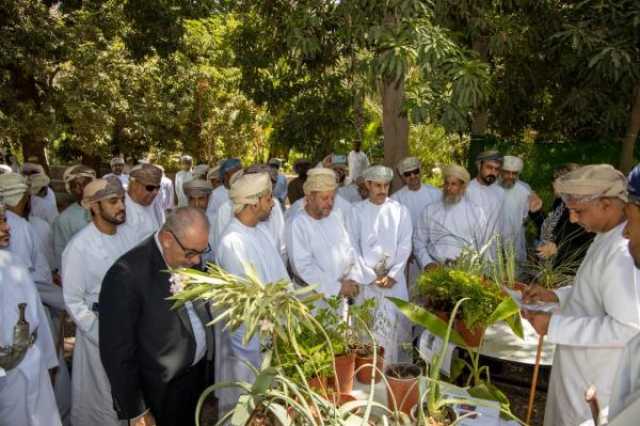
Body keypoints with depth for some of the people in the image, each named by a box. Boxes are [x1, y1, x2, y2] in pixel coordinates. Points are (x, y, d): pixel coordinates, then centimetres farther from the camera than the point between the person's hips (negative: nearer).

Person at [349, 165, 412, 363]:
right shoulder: (356, 211, 1)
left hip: (393, 278, 1)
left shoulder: (400, 210, 3)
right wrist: (371, 276, -7)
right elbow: (353, 247, -2)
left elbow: (405, 245, 1)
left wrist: (392, 274, -7)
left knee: (393, 324, -1)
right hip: (366, 278, -1)